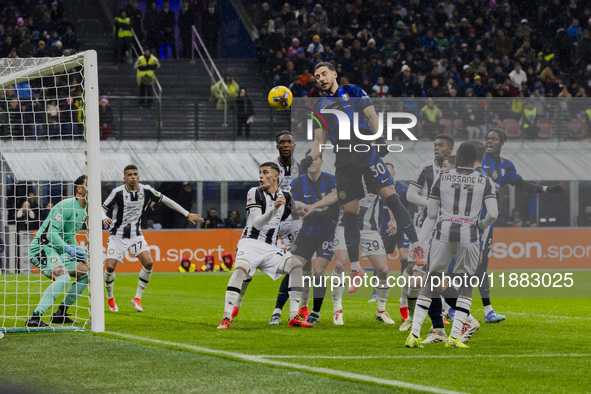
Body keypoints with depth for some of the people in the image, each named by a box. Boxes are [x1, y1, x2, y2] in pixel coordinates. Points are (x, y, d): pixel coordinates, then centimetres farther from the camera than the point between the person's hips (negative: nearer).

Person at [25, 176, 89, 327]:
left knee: (85, 273, 10)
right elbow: (52, 233, -22)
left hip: (58, 251, 10)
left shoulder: (83, 211, 16)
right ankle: (35, 317, -34)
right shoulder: (65, 206, -16)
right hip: (42, 248, -10)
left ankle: (60, 314, 15)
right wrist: (68, 249, -31)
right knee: (63, 276, -31)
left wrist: (79, 250, 9)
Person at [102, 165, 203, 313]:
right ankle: (110, 298, 12)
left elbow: (165, 200, 7)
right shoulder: (118, 192, -14)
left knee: (148, 263, -17)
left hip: (135, 234, 3)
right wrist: (105, 218, -32)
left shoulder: (146, 190, -6)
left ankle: (137, 298, -2)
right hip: (117, 235, -3)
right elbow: (103, 208, -7)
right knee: (110, 266, -15)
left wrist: (187, 214, 9)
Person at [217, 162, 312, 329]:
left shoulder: (286, 197, 11)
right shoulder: (255, 193, -4)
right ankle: (226, 318, -34)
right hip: (250, 243, -5)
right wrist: (274, 209, -28)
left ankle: (294, 317, -12)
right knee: (240, 269, -33)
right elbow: (257, 224, -15)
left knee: (297, 265, -16)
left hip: (270, 249, 5)